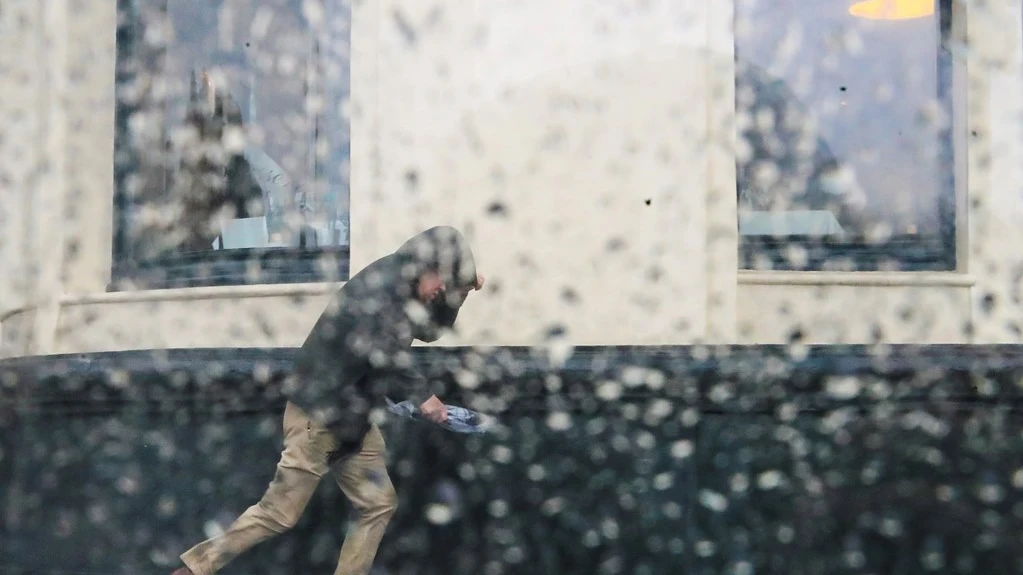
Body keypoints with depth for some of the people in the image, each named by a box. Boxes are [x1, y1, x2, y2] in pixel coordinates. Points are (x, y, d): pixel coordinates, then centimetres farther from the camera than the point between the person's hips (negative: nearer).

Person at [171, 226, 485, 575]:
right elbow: (379, 347, -33)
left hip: (350, 420, 10)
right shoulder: (382, 282, -20)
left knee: (378, 505, 7)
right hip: (317, 415, -10)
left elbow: (432, 329, 22)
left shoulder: (404, 293, 8)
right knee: (280, 514, -4)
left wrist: (461, 290, 6)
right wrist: (421, 393, -29)